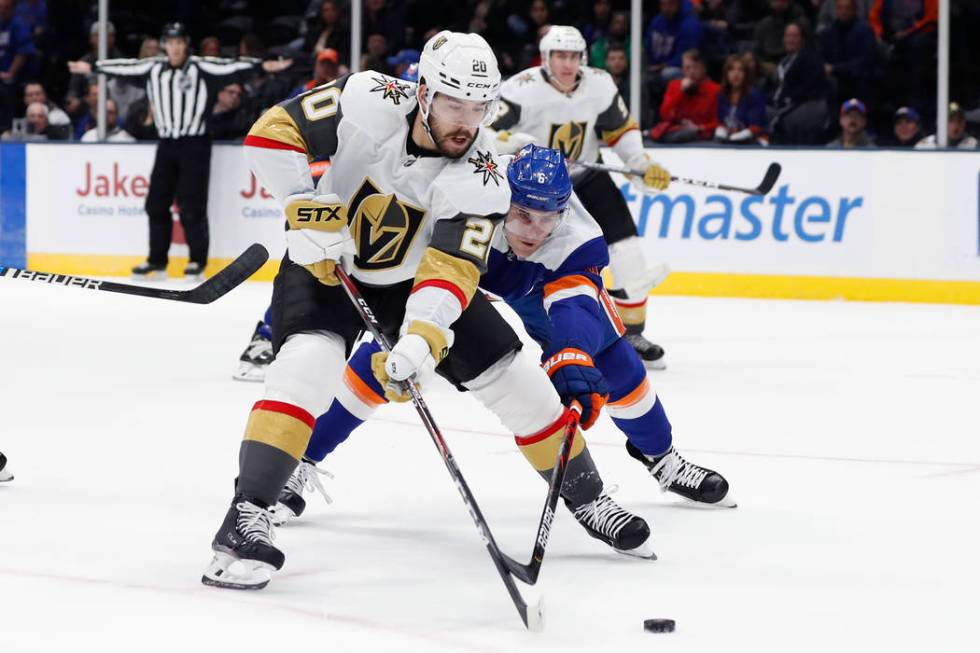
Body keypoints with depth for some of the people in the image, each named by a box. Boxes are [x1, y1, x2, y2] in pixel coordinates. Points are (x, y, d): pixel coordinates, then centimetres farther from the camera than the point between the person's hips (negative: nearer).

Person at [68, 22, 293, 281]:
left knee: (191, 206, -8)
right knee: (157, 203, 6)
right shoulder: (153, 69, 9)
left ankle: (198, 261, 1)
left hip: (195, 144, -5)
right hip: (166, 144, 5)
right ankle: (157, 261, 16)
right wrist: (92, 67, 23)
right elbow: (125, 67, 17)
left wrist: (263, 65, -29)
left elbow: (228, 67, -17)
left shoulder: (200, 68, -6)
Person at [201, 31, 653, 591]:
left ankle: (587, 497, 20)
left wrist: (421, 339, -49)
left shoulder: (482, 177, -23)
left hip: (414, 278, 3)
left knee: (514, 377, 0)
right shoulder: (370, 103, -27)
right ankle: (247, 517, -29)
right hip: (325, 264, -2)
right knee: (309, 364, -30)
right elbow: (272, 133, -22)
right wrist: (311, 210, -30)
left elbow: (452, 267, -33)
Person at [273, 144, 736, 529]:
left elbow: (576, 306, -49)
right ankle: (300, 462, -7)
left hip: (536, 283, 2)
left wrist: (572, 358, -69)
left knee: (611, 359, -5)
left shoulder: (576, 239, -37)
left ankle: (659, 456, 23)